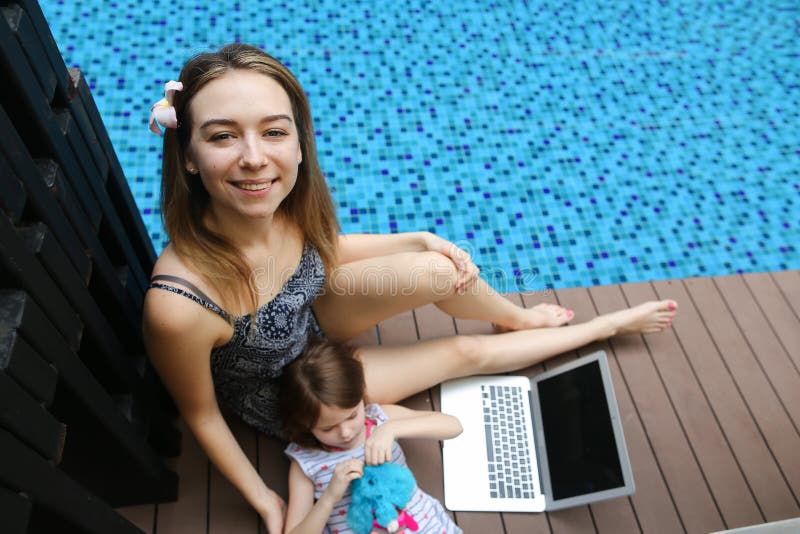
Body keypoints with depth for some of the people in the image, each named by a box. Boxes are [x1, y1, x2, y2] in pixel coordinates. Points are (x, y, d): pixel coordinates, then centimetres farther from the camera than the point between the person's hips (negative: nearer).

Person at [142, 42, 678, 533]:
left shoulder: (283, 205, -25)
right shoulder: (178, 305, -41)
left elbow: (324, 249, -1)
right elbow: (201, 413, -21)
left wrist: (422, 240, -11)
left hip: (311, 317, 4)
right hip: (287, 398, -3)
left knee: (436, 271, -18)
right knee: (467, 352, -3)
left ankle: (517, 316, 17)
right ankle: (604, 325, 23)